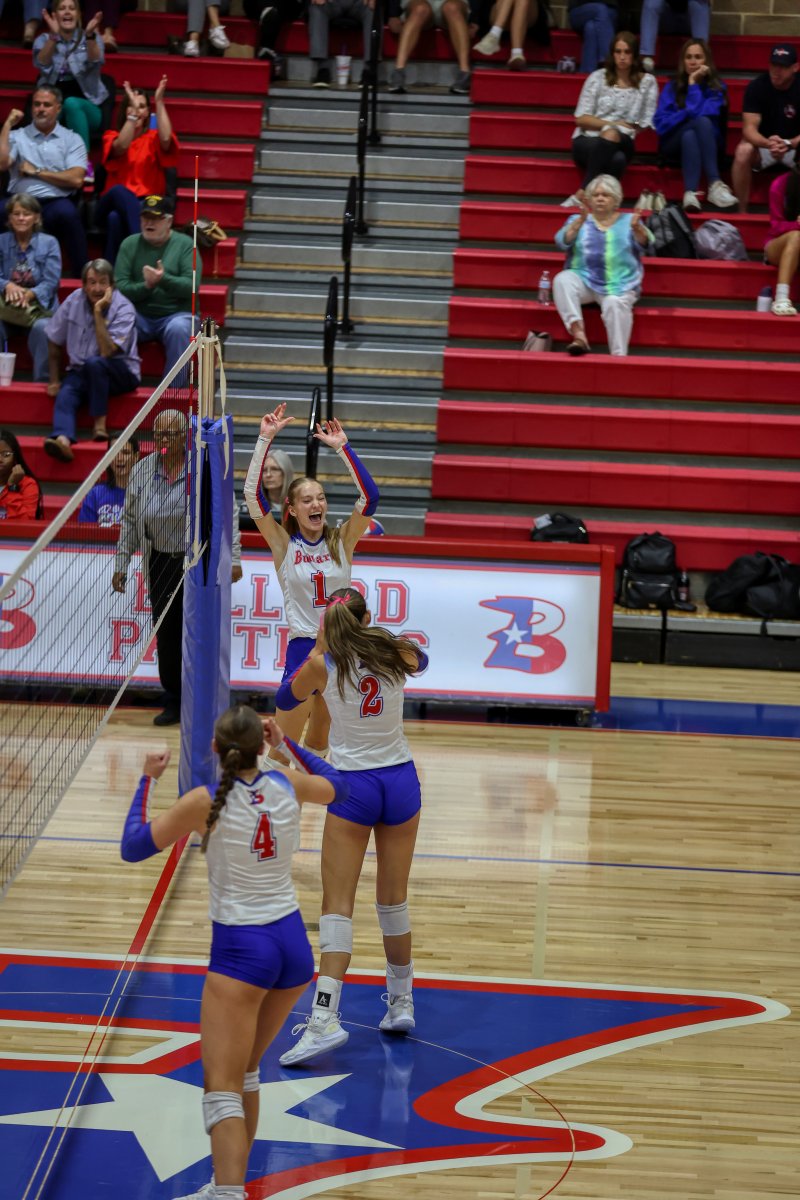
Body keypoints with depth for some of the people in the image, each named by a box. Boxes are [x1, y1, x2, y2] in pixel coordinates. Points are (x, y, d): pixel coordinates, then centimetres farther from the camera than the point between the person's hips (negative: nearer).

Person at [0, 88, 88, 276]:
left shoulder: (72, 140, 13)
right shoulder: (17, 136, 17)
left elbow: (76, 179, -2)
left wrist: (36, 172, 1)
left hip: (56, 203, -1)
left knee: (67, 212, -37)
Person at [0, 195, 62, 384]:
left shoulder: (49, 243, 4)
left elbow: (51, 282, -6)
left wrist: (30, 294, -26)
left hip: (39, 305, -1)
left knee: (42, 328, -35)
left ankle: (42, 381, -24)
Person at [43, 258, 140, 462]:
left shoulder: (124, 309, -14)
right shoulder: (74, 301, -2)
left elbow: (107, 352, -26)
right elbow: (54, 341, 10)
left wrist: (98, 312, -25)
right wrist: (54, 380, 10)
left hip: (120, 373, -3)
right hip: (81, 371, 4)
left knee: (94, 363, -36)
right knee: (65, 393, -29)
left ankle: (100, 422, -22)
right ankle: (63, 438, -54)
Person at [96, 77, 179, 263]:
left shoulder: (153, 138, 12)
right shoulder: (112, 136, 12)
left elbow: (166, 140, -13)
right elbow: (121, 147, -13)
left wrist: (159, 102, -14)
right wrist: (132, 111, -19)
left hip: (146, 206, -1)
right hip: (113, 204, 1)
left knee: (117, 218, -37)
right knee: (120, 190, -37)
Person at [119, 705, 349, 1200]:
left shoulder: (205, 803, -14)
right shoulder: (288, 787, -1)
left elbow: (133, 847, -4)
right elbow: (338, 786, 22)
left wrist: (148, 779, 6)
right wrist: (287, 743, 27)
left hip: (240, 951, -6)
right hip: (294, 945, 6)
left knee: (223, 1089, -9)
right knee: (245, 1072, 22)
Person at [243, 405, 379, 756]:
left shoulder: (341, 542, 2)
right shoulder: (284, 544, -2)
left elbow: (369, 496, -11)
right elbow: (253, 493, -12)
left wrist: (342, 447, -14)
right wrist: (265, 440, -18)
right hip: (302, 647, -2)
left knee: (319, 741, 14)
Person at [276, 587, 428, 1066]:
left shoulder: (322, 666, -8)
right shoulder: (397, 653, -2)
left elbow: (284, 699, 12)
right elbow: (421, 660, 24)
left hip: (353, 787, -3)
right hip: (401, 780, 3)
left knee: (338, 905, -5)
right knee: (394, 900, 16)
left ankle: (326, 1017, -17)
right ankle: (401, 1003, 28)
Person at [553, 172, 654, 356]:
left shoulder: (628, 221, 13)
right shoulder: (577, 220, 14)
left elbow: (643, 242, -6)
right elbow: (563, 241, -6)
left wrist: (637, 228, -31)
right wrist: (581, 220, -24)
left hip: (619, 283, -1)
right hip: (584, 278, 1)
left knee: (615, 303, -34)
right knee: (562, 280, -30)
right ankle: (579, 335, -42)